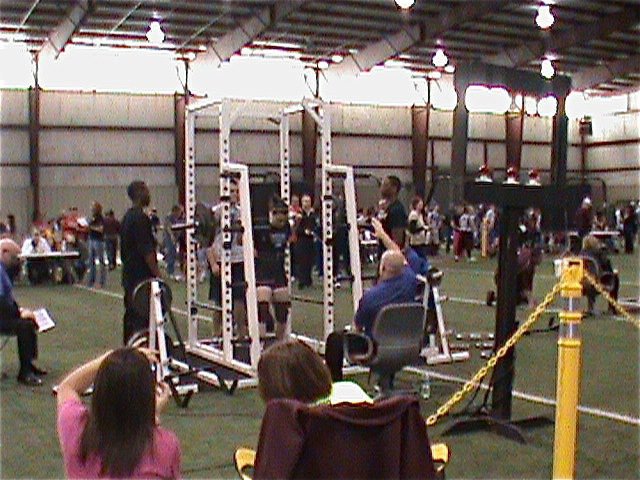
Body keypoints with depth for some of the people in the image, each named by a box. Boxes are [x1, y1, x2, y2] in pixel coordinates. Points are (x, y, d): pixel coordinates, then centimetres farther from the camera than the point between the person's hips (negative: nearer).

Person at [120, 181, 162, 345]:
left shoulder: (127, 217, 16)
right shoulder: (140, 218, -16)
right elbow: (146, 250, -20)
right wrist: (158, 274, -17)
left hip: (129, 274, 10)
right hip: (141, 276, -10)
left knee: (131, 313, 14)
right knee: (142, 317, -10)